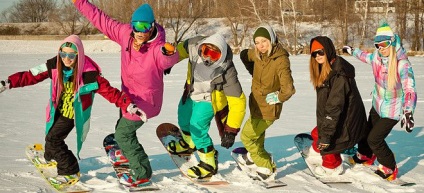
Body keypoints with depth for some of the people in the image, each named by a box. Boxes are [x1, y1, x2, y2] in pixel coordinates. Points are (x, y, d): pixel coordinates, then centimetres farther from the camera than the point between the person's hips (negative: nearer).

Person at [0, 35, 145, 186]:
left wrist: (128, 106, -35)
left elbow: (108, 91, -27)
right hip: (58, 110, 5)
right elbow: (31, 75, -11)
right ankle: (50, 157, 58)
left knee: (53, 138, -15)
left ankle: (70, 172, 1)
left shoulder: (89, 72, -29)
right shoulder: (55, 65, -18)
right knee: (52, 136, 23)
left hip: (73, 113, -5)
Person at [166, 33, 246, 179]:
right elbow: (181, 49, -7)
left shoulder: (226, 71, -41)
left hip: (209, 100, -5)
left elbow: (238, 102, -38)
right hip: (191, 92, 6)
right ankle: (188, 144, 56)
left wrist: (231, 131, -40)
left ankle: (209, 164, 8)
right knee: (184, 120, 23)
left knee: (197, 128, -15)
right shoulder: (194, 45, -33)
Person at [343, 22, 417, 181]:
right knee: (369, 131, 21)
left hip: (392, 110, -6)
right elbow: (366, 57, 16)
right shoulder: (376, 57, -10)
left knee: (374, 139, -7)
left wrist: (408, 112, -50)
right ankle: (365, 156, 51)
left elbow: (410, 89, -35)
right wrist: (352, 51, 33)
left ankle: (389, 168, 15)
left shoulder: (402, 63, -27)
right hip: (377, 105, 6)